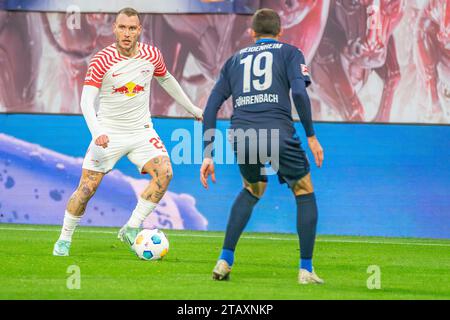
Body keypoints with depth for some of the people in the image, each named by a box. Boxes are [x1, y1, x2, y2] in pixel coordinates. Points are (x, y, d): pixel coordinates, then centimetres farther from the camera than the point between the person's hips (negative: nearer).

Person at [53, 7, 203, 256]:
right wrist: (97, 132, -37)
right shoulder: (102, 61, -15)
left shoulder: (152, 55, -3)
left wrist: (192, 108, 26)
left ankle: (131, 229, -11)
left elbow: (166, 79, 19)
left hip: (141, 131, 3)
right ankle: (65, 239, 16)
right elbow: (87, 100, -21)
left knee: (164, 172, -21)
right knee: (87, 188, -5)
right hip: (108, 133, -3)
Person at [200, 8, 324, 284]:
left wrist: (207, 155, 18)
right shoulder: (289, 52, 14)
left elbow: (211, 108, 17)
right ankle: (306, 270, 9)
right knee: (305, 194, 17)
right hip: (278, 134, -4)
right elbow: (299, 92, -5)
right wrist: (311, 136, 0)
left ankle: (225, 261, 19)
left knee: (251, 192, 30)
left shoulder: (235, 59, 24)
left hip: (241, 137, 4)